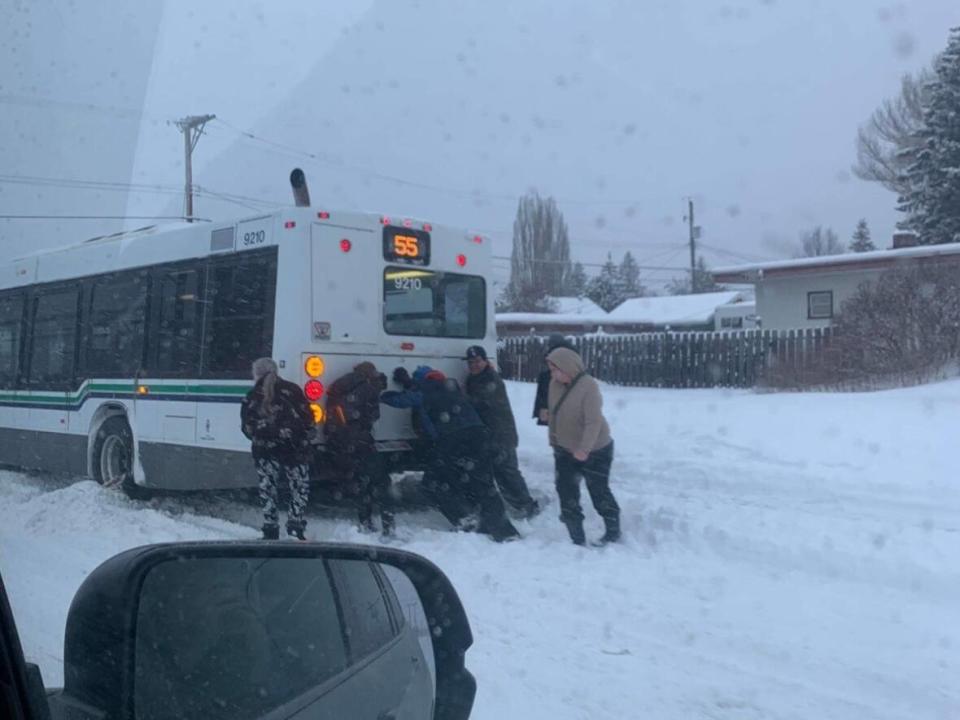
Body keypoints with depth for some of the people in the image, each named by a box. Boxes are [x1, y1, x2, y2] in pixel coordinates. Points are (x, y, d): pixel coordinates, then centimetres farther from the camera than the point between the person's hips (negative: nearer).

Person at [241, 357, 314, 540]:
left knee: (268, 490, 11)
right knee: (299, 488, 10)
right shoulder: (292, 390, 0)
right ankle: (295, 530, 4)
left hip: (265, 450, 1)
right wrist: (302, 438, 14)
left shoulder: (252, 397, 2)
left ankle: (270, 533, 12)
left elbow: (247, 427, 4)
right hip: (294, 449, -1)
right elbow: (308, 418, 0)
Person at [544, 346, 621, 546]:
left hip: (595, 451, -7)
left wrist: (584, 449, -38)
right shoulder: (555, 384, -5)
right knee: (567, 493, 6)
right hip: (565, 450, 7)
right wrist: (554, 440, 13)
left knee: (599, 492, 7)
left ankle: (613, 532, 28)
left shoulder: (588, 386, -26)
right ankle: (577, 539, 16)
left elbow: (594, 421, -30)